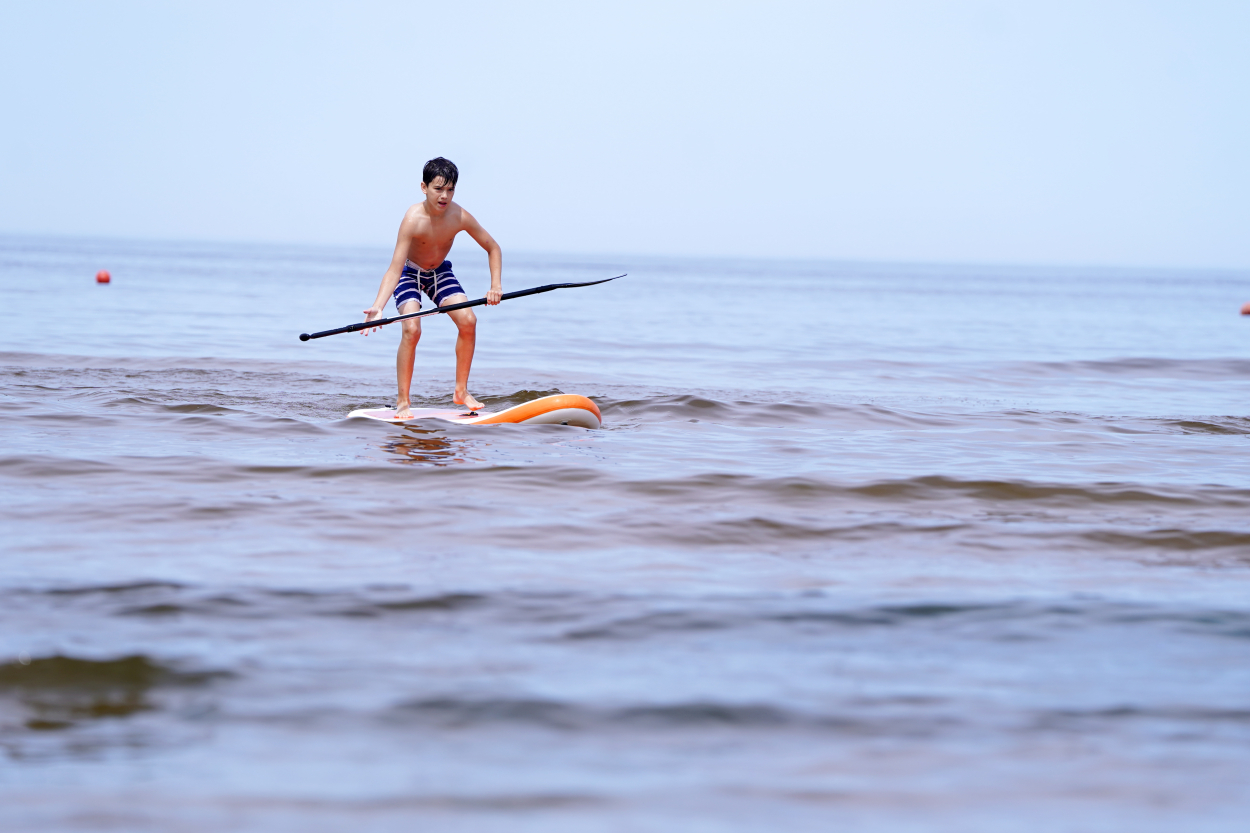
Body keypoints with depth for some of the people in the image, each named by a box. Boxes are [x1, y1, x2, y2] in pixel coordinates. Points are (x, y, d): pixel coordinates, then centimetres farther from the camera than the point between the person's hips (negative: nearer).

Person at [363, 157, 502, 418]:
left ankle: (461, 391, 2)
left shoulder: (459, 217, -22)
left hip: (440, 273, 4)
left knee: (468, 321, -14)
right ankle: (403, 401, -12)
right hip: (410, 274, -4)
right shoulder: (414, 219, -33)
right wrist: (378, 307, -49)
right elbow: (395, 269, -37)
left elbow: (492, 248, -7)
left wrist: (496, 286, -19)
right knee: (412, 329, -24)